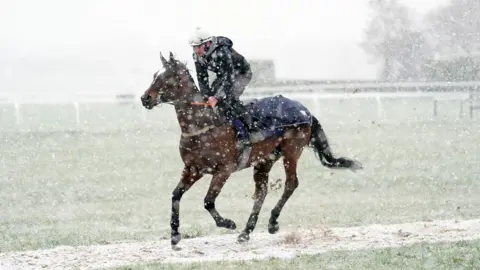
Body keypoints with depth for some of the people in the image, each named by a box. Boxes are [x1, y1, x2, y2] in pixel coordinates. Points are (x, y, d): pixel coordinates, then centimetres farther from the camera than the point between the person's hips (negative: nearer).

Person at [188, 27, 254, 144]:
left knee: (229, 98, -26)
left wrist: (217, 98, -44)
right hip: (223, 75, 8)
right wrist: (207, 96, -19)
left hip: (242, 73, -8)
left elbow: (228, 78, -40)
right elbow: (202, 78, -7)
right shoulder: (198, 56, -14)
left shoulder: (222, 52, -38)